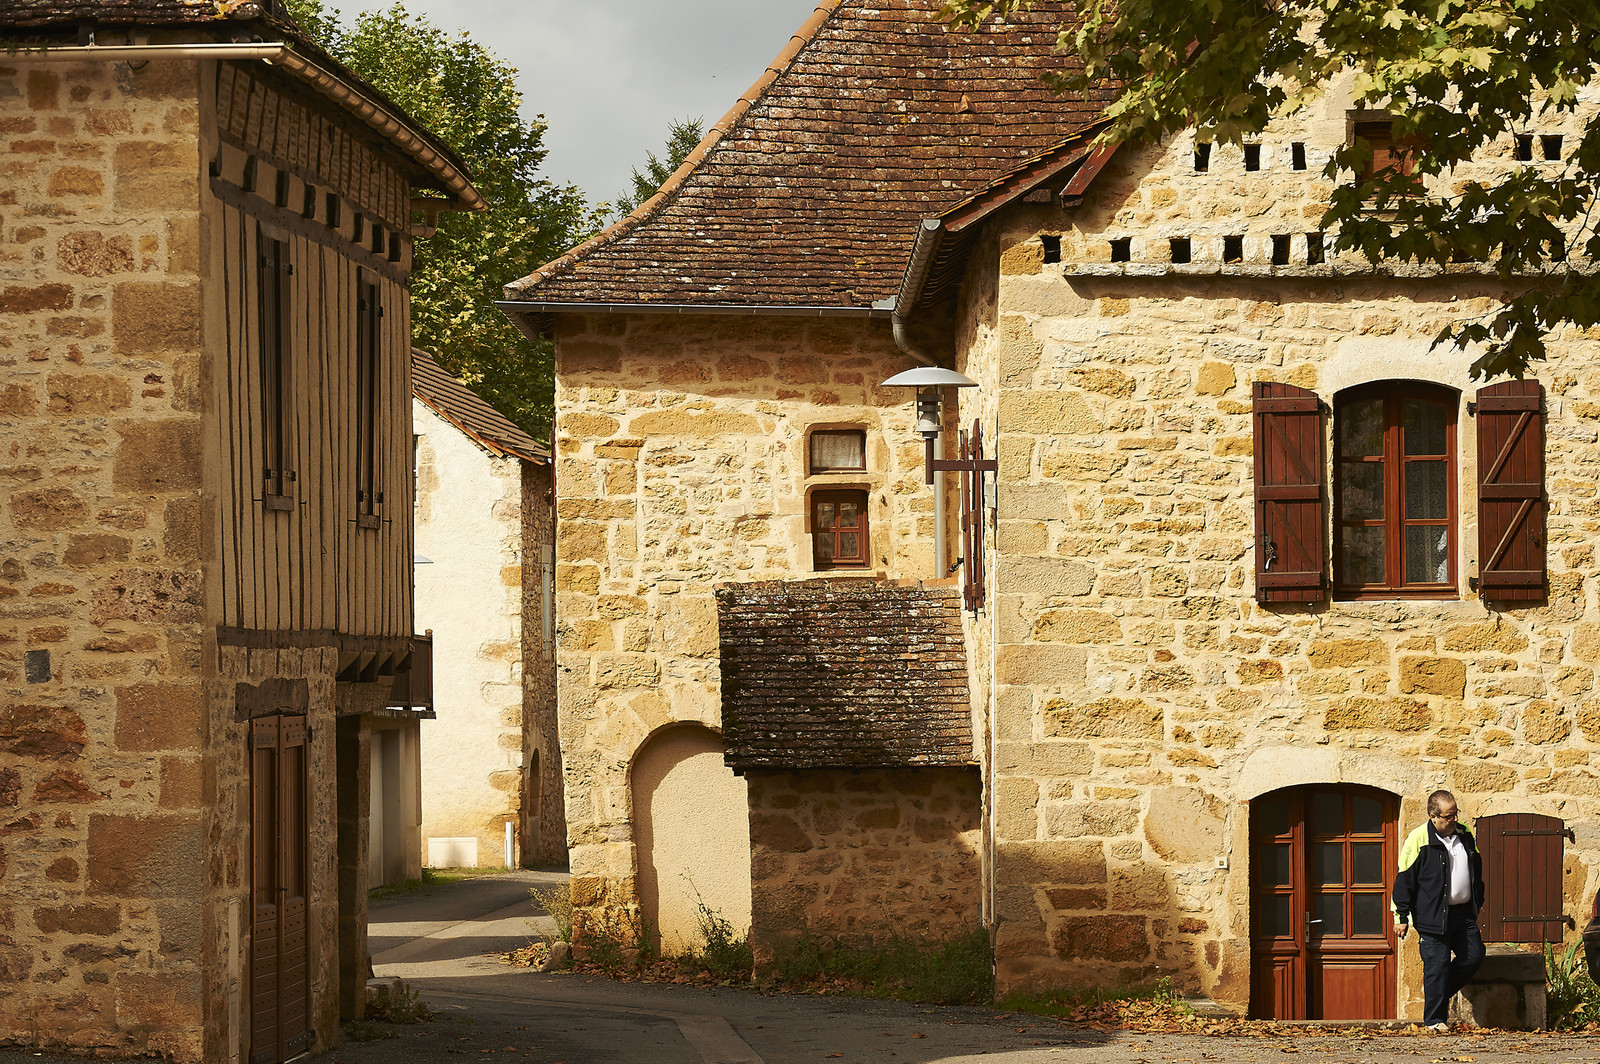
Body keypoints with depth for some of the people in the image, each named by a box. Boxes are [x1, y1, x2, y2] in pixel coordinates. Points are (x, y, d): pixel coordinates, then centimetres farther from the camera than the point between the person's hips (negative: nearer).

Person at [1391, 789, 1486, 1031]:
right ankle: (1435, 1020, 6)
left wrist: (1478, 902, 27)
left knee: (1473, 957, 4)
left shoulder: (1465, 835, 9)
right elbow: (1405, 879, -7)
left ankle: (1438, 992, 25)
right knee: (1437, 965, -4)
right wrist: (1401, 916, -7)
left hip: (1464, 913, 6)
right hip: (1433, 917, -6)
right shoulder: (1418, 839, -9)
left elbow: (1476, 870, 24)